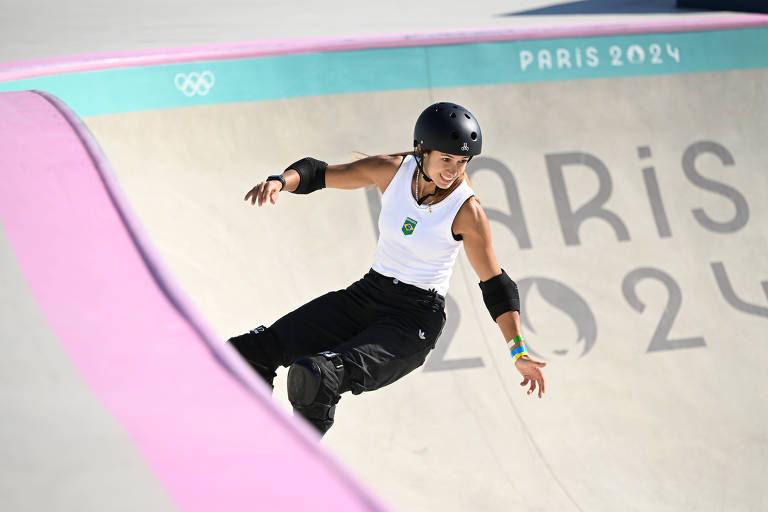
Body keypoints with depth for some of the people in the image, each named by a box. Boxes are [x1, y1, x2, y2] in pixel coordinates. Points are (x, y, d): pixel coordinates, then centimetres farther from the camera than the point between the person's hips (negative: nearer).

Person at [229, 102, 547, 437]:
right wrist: (280, 181, -21)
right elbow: (317, 173, 1)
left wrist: (519, 352, -16)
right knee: (252, 353, -3)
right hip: (366, 296, 5)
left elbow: (496, 287, -9)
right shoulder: (392, 171, -5)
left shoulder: (467, 212, -15)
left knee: (314, 377, -30)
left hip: (416, 319, -5)